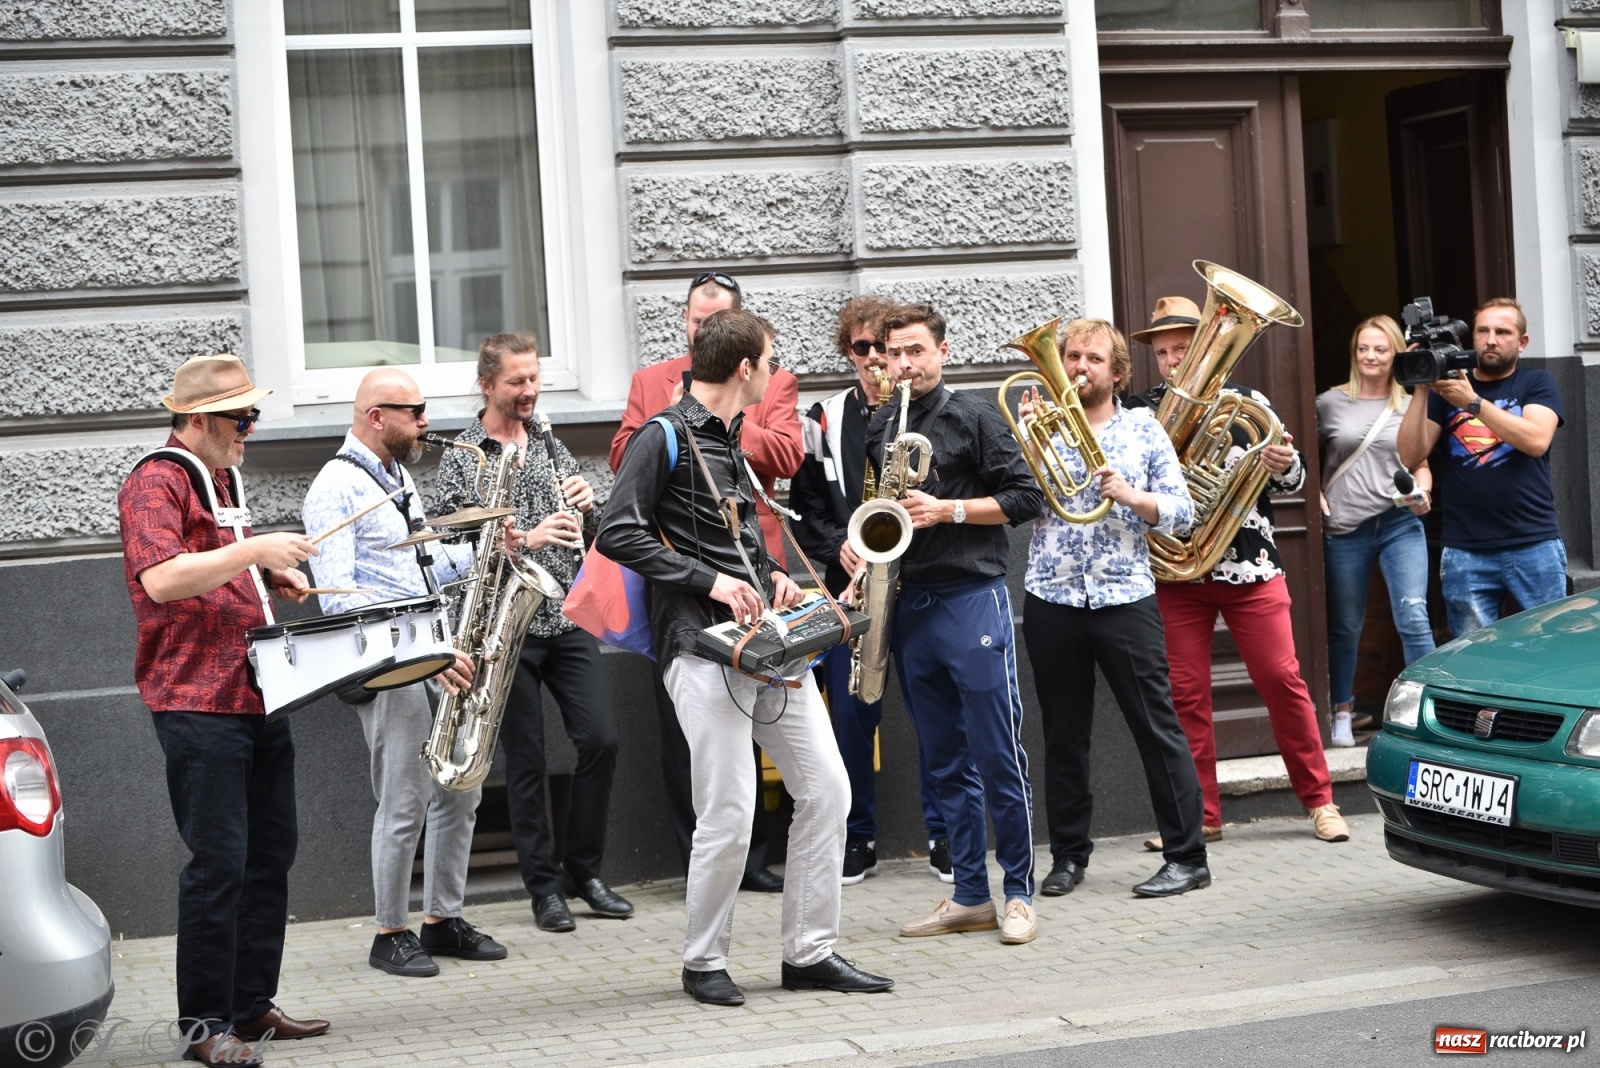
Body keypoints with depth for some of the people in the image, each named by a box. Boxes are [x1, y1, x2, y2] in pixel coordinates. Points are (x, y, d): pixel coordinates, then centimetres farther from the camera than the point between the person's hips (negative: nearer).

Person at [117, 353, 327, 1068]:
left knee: (271, 853, 11)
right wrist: (253, 550, -28)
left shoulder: (223, 479, 19)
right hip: (197, 705, -9)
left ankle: (252, 1006, 21)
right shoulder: (155, 484, -10)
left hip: (257, 697, 9)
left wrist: (272, 578, 15)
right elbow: (161, 579, -25)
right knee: (219, 863, -8)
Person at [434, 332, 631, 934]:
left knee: (600, 738, -2)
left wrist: (586, 506, -5)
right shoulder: (462, 455, -2)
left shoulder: (550, 445, 14)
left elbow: (592, 536, 17)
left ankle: (583, 871, 13)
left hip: (568, 619, 4)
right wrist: (524, 539, -21)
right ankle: (543, 887, 12)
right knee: (527, 759, 1)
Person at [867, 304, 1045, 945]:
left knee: (998, 757, -5)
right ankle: (970, 897, 14)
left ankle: (1019, 895, 3)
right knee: (945, 762, 9)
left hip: (972, 598, -6)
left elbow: (1024, 496, -5)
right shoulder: (880, 428, 15)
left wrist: (949, 509, -14)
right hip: (907, 602, 6)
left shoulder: (975, 416, -1)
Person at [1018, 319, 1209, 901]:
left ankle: (1187, 857, 3)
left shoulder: (1143, 428, 7)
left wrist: (1130, 495, -14)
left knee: (1157, 727, -2)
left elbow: (1182, 512, 2)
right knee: (1063, 734, 9)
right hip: (1051, 600, 2)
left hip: (1125, 597, -2)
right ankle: (1068, 854, 20)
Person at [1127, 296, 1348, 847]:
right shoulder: (1143, 411, 5)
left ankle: (1319, 800, 10)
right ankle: (1199, 814, 12)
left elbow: (1291, 480, 2)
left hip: (1250, 569, -1)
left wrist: (1286, 466, -19)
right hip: (1176, 574, 1)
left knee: (1282, 680, -1)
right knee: (1184, 693, 2)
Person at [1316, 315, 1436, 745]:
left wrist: (1422, 492, -4)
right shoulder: (1330, 403, 3)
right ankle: (1342, 712, 25)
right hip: (1344, 529, 0)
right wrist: (1315, 496, -5)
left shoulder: (1410, 406, 8)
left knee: (1414, 619, -13)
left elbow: (1421, 465, 16)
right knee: (1345, 627, 9)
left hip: (1400, 524, 0)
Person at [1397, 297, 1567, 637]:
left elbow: (1536, 440, -13)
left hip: (1534, 547, -1)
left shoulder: (1537, 383, 7)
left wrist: (1473, 402, -20)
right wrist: (1421, 392, -11)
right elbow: (1410, 456, 1)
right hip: (1465, 553, 1)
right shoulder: (1446, 386, 12)